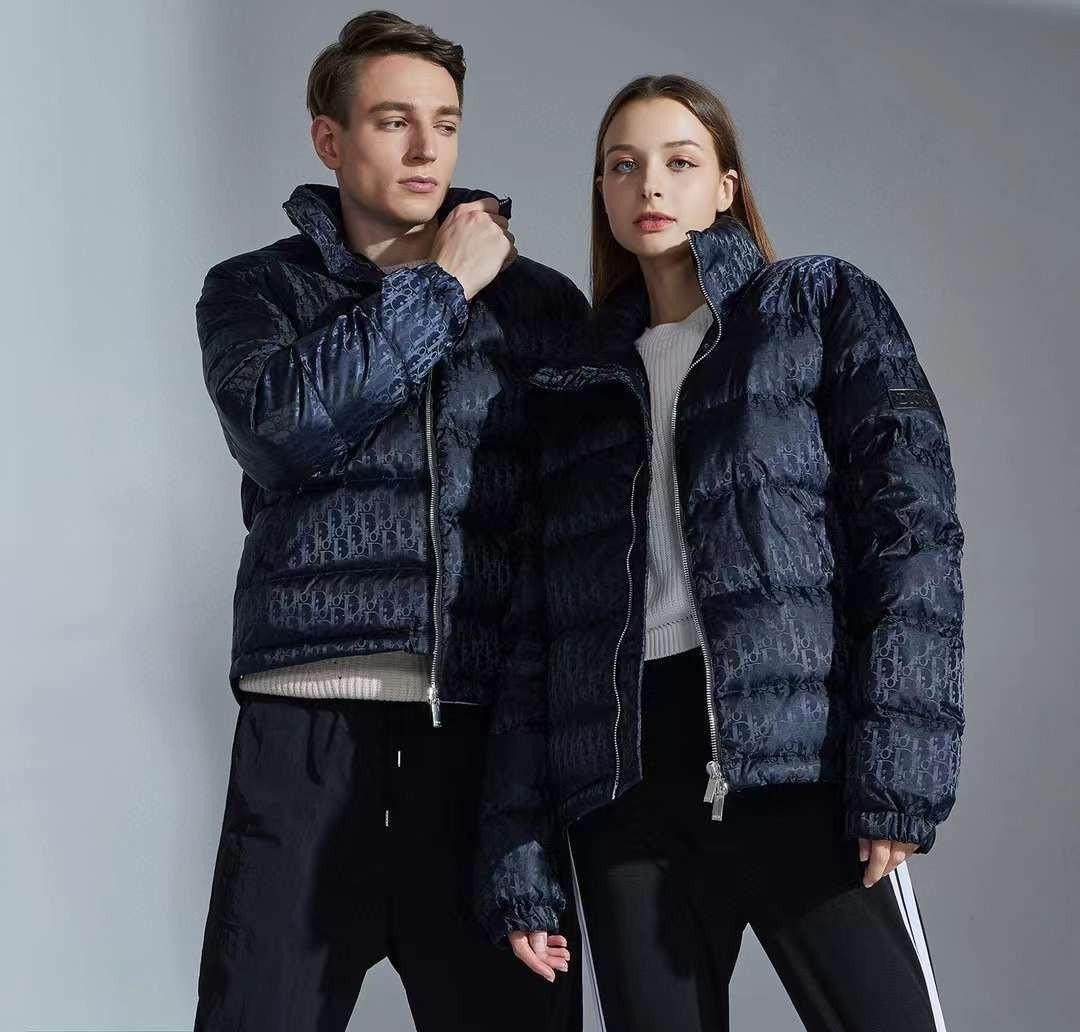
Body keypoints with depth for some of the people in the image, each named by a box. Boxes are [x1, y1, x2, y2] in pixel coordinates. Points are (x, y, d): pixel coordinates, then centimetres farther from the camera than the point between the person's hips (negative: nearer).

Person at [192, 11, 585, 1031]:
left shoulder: (541, 303, 13)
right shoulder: (254, 290, 12)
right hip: (307, 722, -1)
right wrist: (441, 287, -3)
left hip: (488, 726, 1)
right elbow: (280, 421, -10)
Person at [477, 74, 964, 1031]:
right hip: (624, 780, 3)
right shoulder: (577, 379, 19)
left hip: (796, 758, -3)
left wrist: (896, 770, -14)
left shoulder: (827, 308, 10)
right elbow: (546, 616, 14)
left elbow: (910, 525, -2)